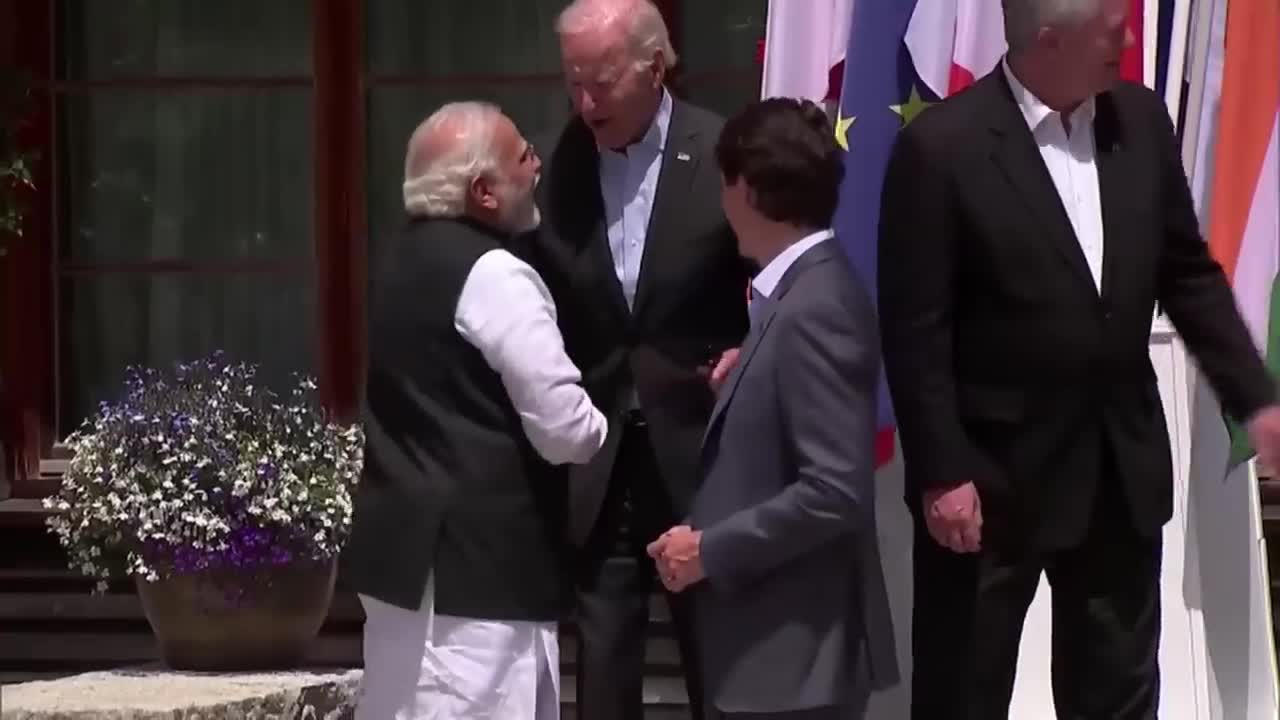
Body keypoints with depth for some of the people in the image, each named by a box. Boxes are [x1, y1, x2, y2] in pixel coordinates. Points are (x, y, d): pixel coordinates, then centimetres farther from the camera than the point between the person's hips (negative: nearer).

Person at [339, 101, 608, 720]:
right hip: (478, 560, -10)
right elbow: (564, 429, -16)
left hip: (400, 543, 10)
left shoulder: (399, 263, 13)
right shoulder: (494, 274, -15)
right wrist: (602, 431, 5)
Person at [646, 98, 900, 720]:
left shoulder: (816, 307, -18)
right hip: (776, 643, 9)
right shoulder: (799, 294, 11)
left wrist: (709, 551, -17)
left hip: (798, 651, -9)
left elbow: (834, 490, -23)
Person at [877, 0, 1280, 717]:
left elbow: (1188, 273, 11)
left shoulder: (1141, 120, 1)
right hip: (994, 473, -5)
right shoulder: (943, 146, -15)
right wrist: (940, 473, -15)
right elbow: (915, 331, -13)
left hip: (1123, 466, 5)